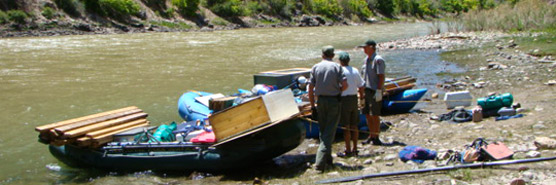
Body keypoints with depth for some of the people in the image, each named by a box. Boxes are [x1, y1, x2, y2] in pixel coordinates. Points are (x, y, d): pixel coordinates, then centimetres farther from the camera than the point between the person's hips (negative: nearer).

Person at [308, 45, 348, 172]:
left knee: (322, 131, 15)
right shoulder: (336, 67, -3)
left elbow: (310, 88, 1)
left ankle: (328, 160, 21)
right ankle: (320, 162, -14)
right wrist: (338, 91, 12)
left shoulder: (316, 67, 3)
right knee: (330, 132, -3)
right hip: (334, 101, -3)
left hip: (320, 101, 3)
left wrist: (312, 105, 9)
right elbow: (345, 84, -10)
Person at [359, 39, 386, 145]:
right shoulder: (366, 60, 16)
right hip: (366, 90, 8)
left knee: (375, 115, -4)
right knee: (367, 115, 11)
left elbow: (381, 77, -16)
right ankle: (371, 135, 22)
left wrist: (379, 91, -21)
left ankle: (376, 137, 4)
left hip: (375, 91, -8)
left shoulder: (378, 60, -11)